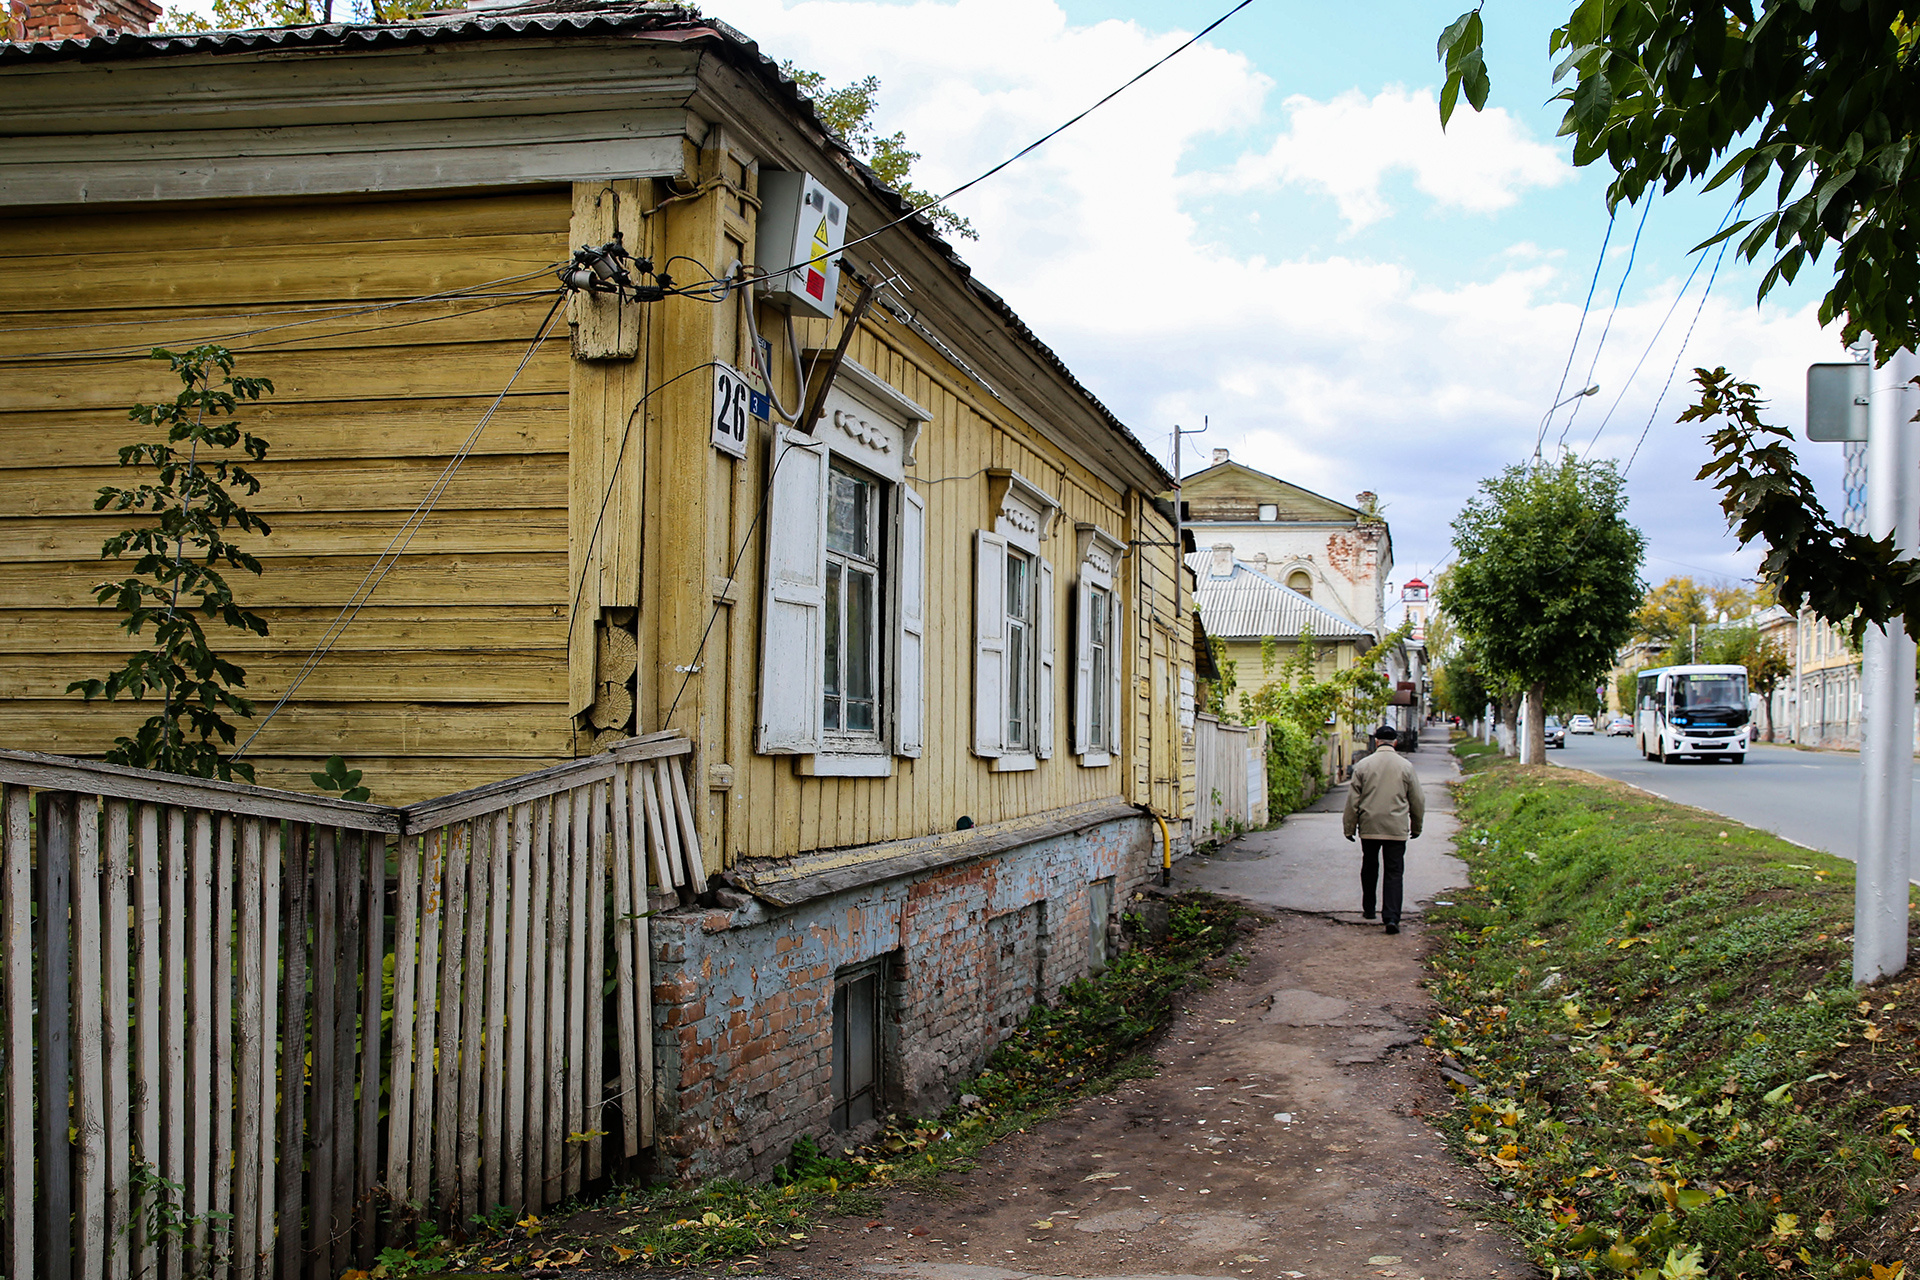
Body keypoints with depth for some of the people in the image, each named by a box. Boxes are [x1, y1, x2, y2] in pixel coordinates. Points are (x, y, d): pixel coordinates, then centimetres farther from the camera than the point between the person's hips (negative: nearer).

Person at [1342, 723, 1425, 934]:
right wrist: (1416, 827, 20)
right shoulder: (1406, 766, -1)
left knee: (1369, 868, 19)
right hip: (1397, 829, -1)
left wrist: (1349, 827, 9)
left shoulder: (1363, 766, -2)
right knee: (1394, 873, -1)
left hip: (1369, 828, 1)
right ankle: (1391, 917, -13)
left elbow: (1352, 800, 0)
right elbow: (1417, 800, 6)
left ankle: (1368, 909, 30)